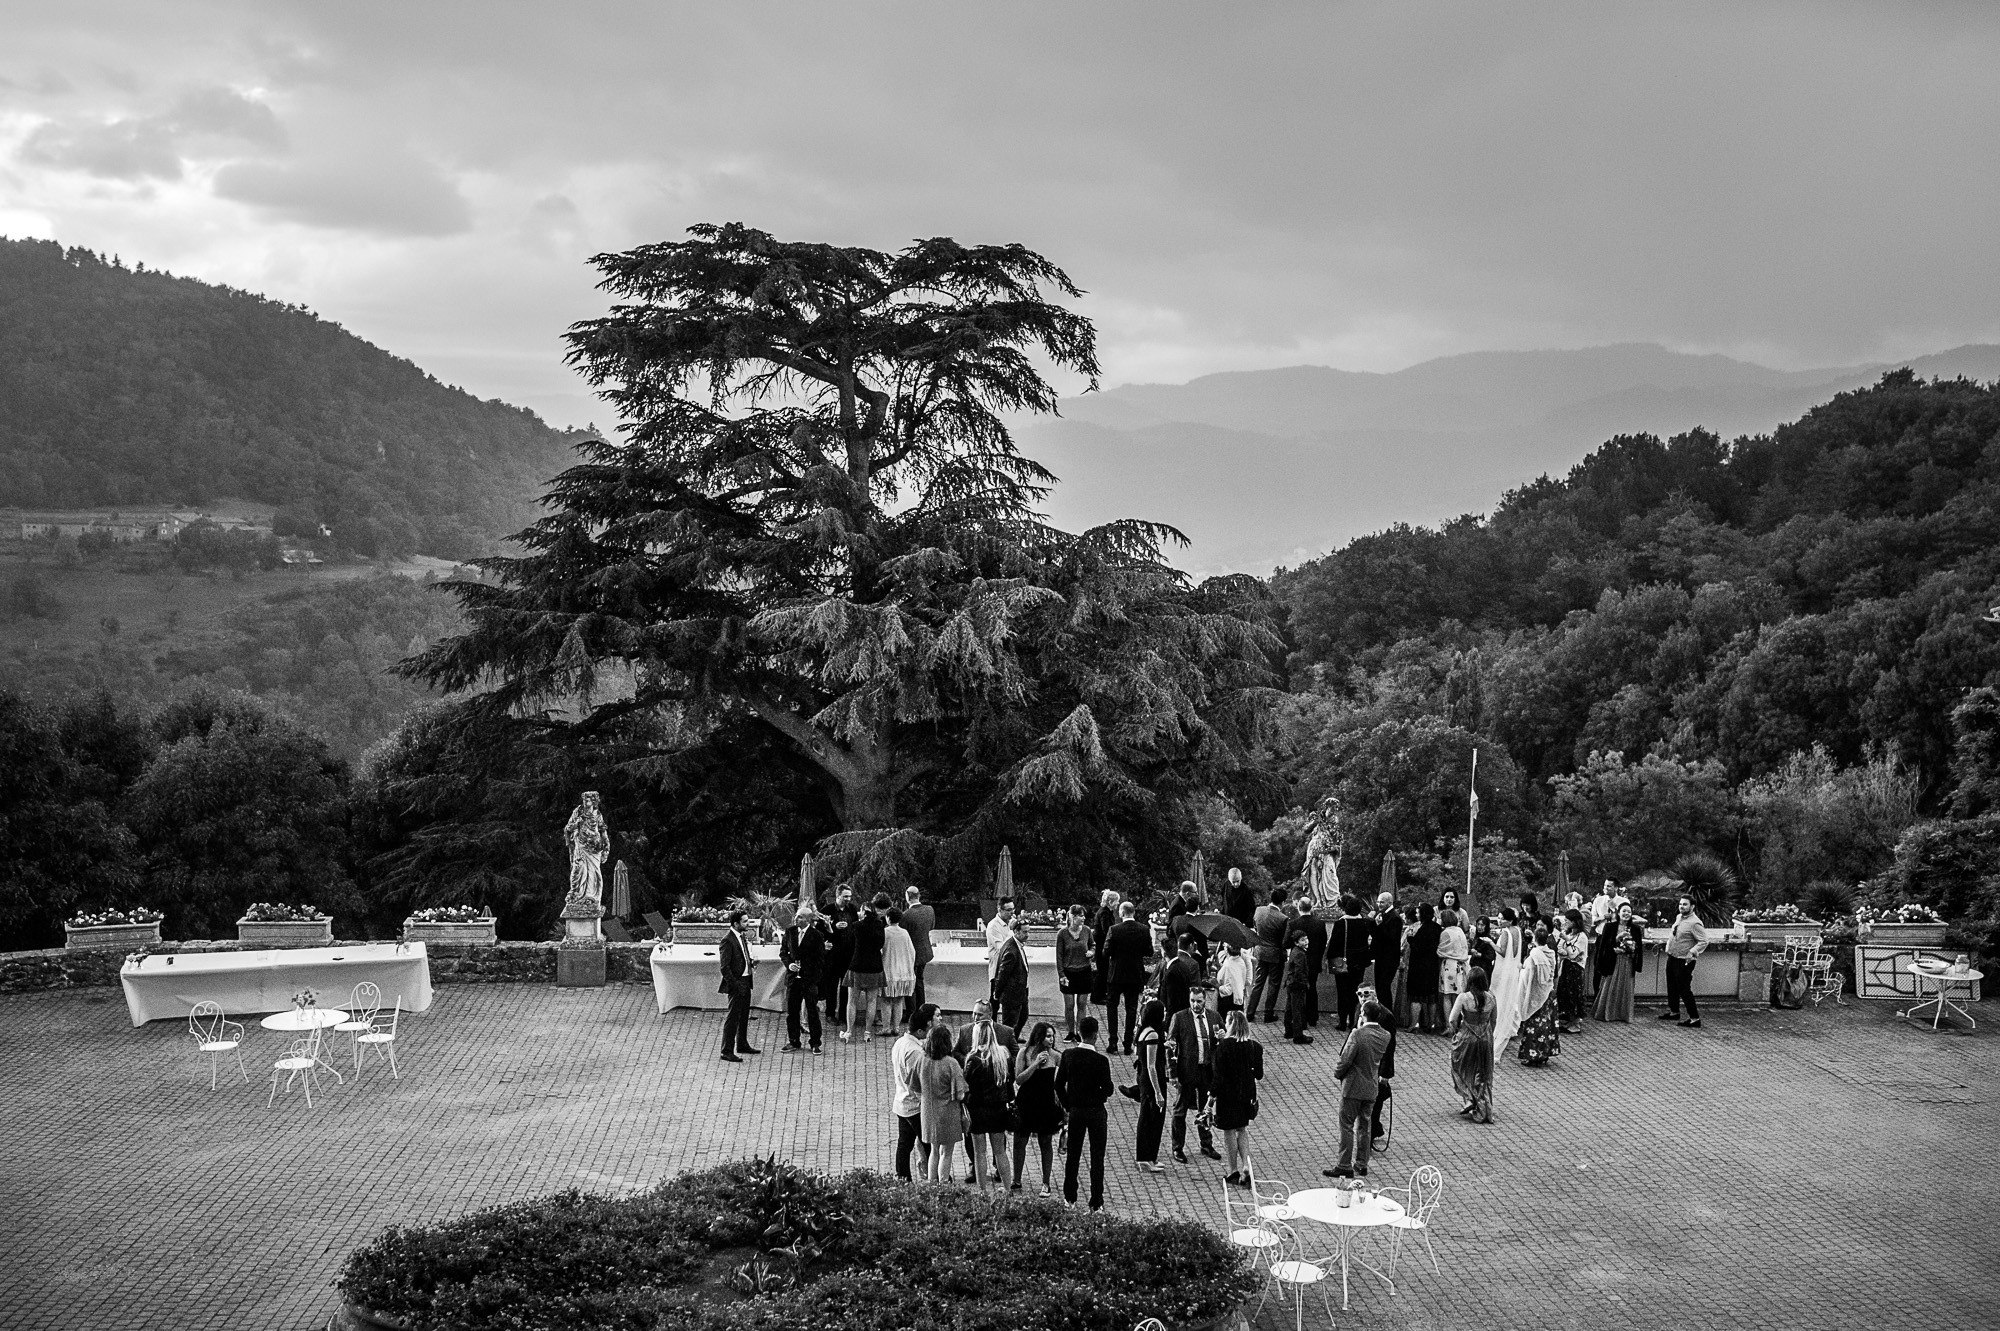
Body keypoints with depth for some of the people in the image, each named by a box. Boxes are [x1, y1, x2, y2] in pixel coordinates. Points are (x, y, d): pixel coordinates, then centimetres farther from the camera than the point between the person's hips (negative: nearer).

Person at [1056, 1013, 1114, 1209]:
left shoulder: (1068, 1055, -7)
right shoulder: (1101, 1060, -18)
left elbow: (1059, 1084, -2)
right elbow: (1108, 1090, -15)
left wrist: (1067, 1106, 10)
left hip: (1075, 1110, 3)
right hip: (1096, 1111, -3)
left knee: (1072, 1155, 16)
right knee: (1097, 1157, 5)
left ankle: (1070, 1198, 22)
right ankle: (1096, 1202, 6)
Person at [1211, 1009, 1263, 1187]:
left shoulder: (1223, 1045, -16)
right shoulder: (1254, 1046, -4)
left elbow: (1219, 1072, -16)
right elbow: (1259, 1074, 0)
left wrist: (1213, 1094, -9)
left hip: (1227, 1093, -4)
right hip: (1247, 1093, 4)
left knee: (1229, 1132, 9)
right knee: (1242, 1129, 19)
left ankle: (1233, 1171, 15)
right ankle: (1246, 1167, 7)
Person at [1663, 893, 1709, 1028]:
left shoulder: (1695, 923, -19)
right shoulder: (1678, 917, 9)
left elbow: (1704, 941, -23)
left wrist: (1692, 952, -34)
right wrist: (1669, 946, 18)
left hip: (1684, 961, -9)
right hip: (1672, 958, 9)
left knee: (1684, 989, -6)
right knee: (1672, 986, 20)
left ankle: (1694, 1018, 2)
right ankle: (1674, 1012, 36)